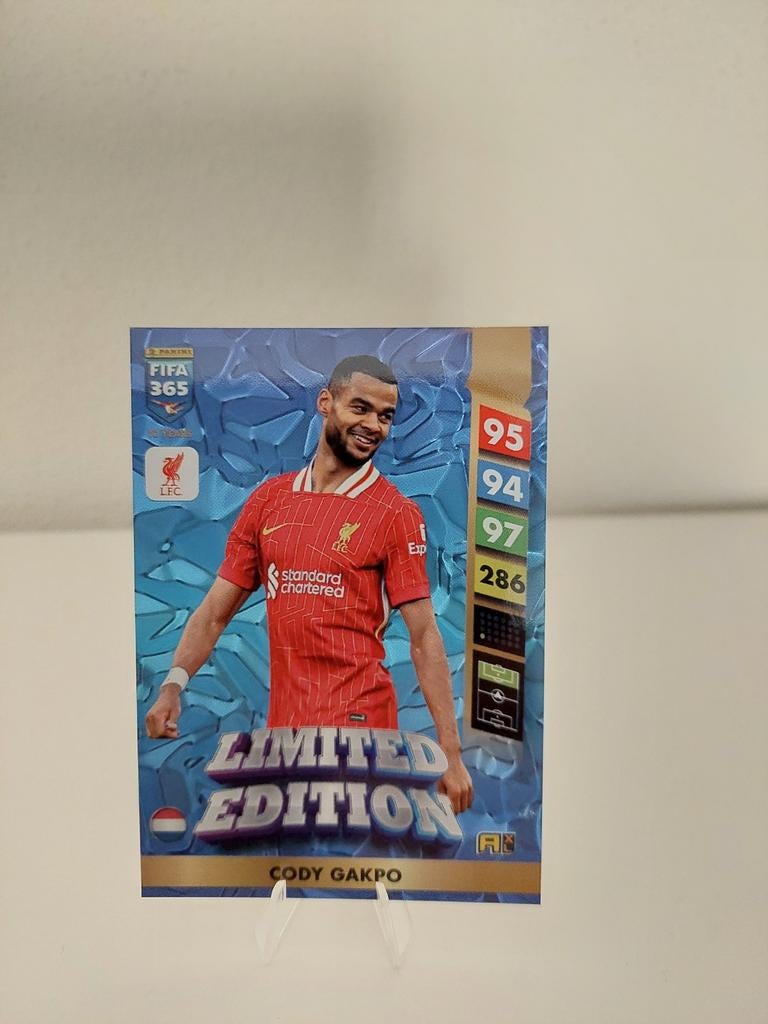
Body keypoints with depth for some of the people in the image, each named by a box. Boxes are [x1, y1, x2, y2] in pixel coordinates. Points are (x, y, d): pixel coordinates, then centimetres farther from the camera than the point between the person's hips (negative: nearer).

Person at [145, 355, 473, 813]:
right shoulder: (268, 499, 5)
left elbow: (424, 636, -8)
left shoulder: (396, 513, -6)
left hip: (359, 721, -4)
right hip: (281, 718, 4)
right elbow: (215, 612, 7)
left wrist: (451, 752, -11)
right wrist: (174, 684, -8)